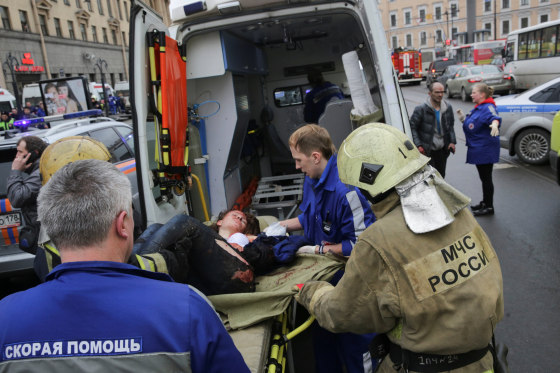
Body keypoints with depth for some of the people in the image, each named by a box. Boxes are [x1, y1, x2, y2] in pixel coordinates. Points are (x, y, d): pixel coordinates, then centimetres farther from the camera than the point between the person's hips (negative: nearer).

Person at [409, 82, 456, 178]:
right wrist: (418, 145, -16)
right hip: (426, 150, -5)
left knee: (441, 176, 15)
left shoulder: (448, 108, 4)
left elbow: (451, 126, 16)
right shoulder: (421, 109, -12)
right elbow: (412, 127, -9)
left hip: (442, 149, 5)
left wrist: (452, 141, 3)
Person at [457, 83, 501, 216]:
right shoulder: (478, 108, 14)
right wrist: (464, 118, 13)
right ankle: (485, 202, 34)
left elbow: (494, 117, -39)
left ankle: (489, 207, 9)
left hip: (485, 150, -10)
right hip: (478, 149, 10)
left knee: (486, 177, -1)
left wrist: (494, 125, -60)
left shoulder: (487, 107, -18)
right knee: (484, 177, 20)